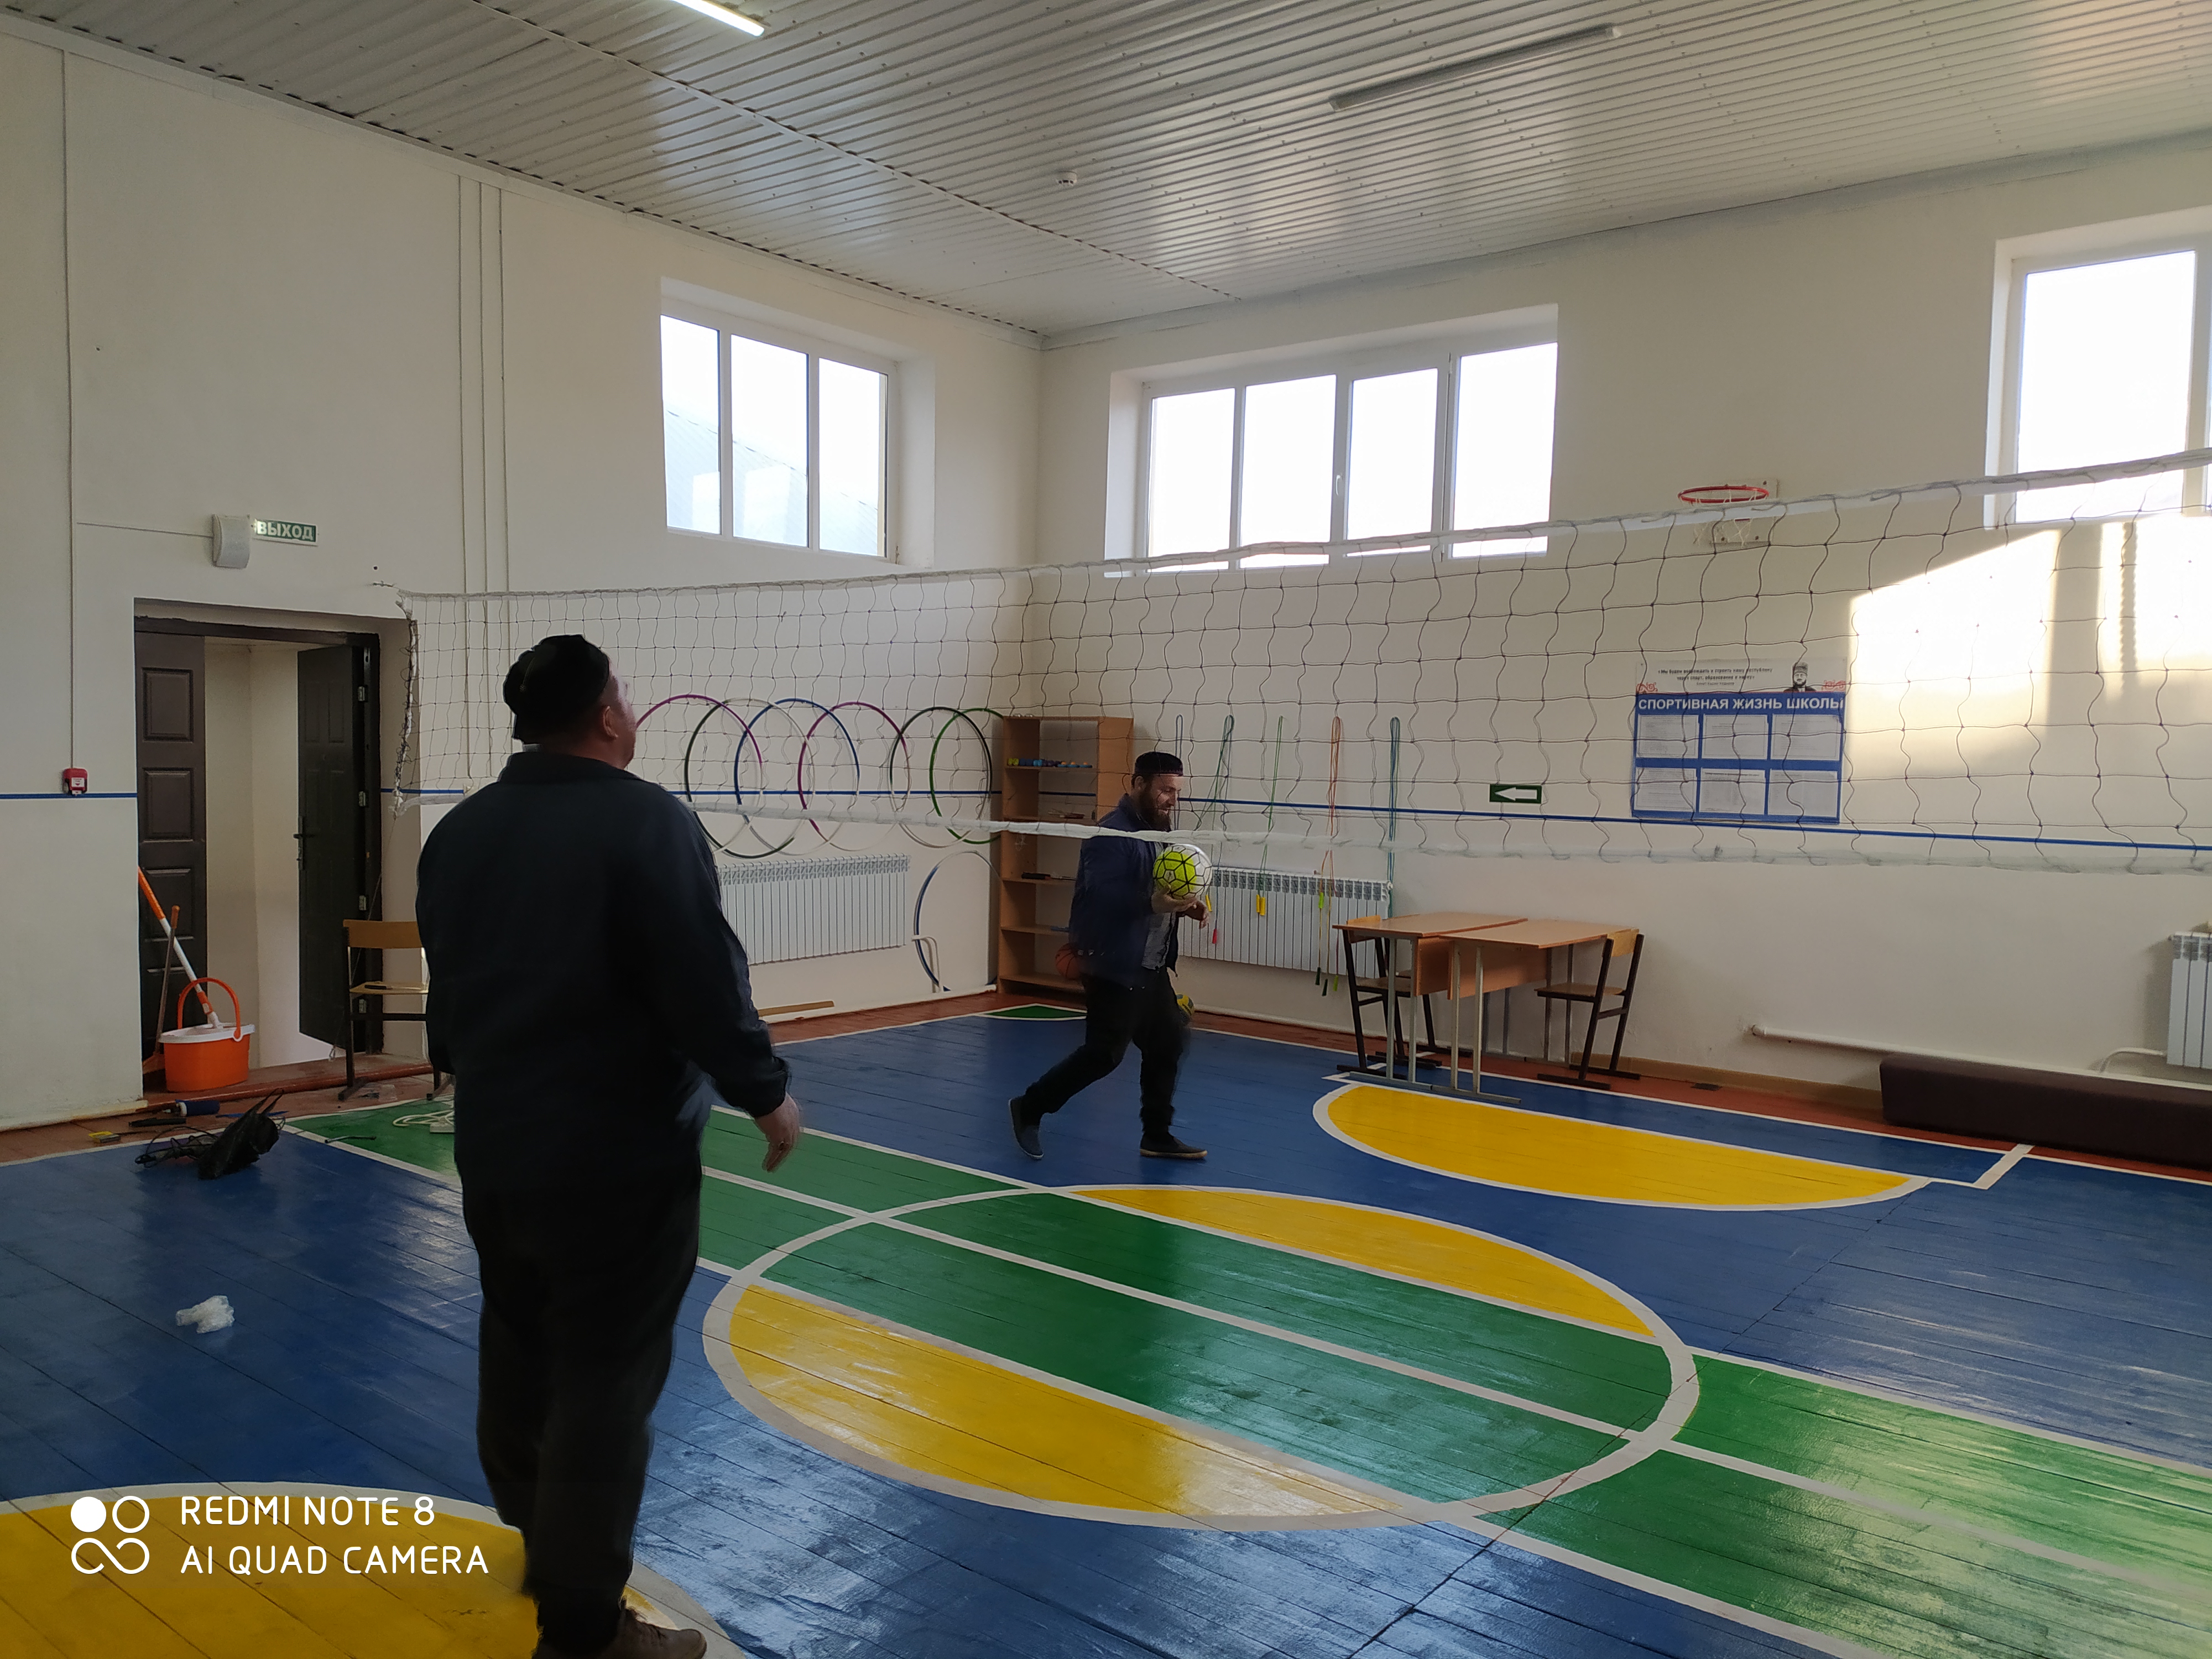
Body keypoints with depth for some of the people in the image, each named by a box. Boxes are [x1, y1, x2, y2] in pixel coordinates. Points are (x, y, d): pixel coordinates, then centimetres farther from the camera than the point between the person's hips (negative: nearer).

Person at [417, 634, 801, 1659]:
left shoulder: (459, 830, 7)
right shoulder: (646, 822, -17)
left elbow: (444, 978, 17)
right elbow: (705, 984, -21)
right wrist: (765, 1093, -7)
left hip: (494, 1141, 8)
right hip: (618, 1153, -8)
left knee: (518, 1347, 23)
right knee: (604, 1380, 1)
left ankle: (538, 1533, 43)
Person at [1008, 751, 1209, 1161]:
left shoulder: (1159, 829, 13)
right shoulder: (1114, 834, -18)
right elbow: (1101, 896, -28)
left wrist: (1182, 905, 4)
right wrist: (1153, 903, -36)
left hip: (1149, 966, 10)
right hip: (1114, 966, -10)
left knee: (1167, 1043, 11)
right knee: (1105, 1053, -5)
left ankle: (1157, 1136, 23)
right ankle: (1029, 1108, 13)